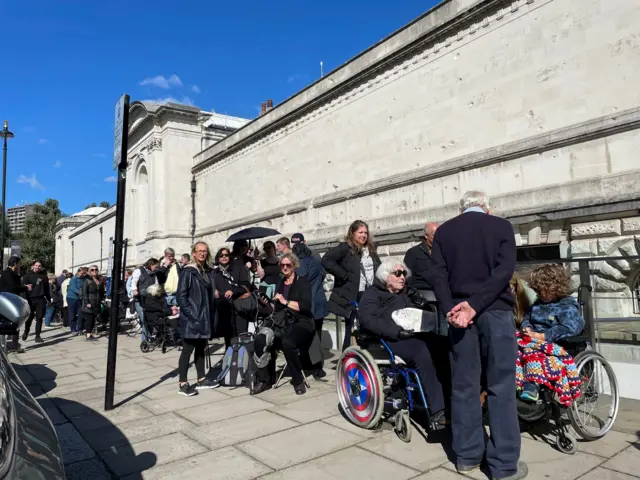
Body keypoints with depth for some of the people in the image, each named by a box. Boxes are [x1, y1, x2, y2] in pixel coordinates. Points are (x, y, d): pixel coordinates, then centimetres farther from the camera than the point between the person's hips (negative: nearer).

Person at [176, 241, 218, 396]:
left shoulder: (207, 271, 11)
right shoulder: (188, 272, -10)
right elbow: (181, 296, -14)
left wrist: (211, 314, 10)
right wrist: (191, 314, -19)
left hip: (204, 317, 7)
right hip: (191, 318, -7)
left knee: (201, 348, 14)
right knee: (188, 349, -2)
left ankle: (201, 380, 23)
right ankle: (182, 384, 5)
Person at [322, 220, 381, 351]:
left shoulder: (371, 250, 16)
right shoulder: (345, 248, -6)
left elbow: (379, 269, 28)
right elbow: (326, 261, -19)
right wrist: (345, 276, -18)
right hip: (353, 297, -6)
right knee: (351, 333, 0)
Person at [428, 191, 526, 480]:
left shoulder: (444, 230, 9)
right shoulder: (501, 226, 3)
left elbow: (437, 274, -2)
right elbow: (505, 270, -10)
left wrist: (450, 309, -10)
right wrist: (475, 305, -14)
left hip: (458, 311, 2)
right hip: (496, 310, -2)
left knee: (463, 386, 9)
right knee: (500, 387, 4)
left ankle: (467, 455, 19)